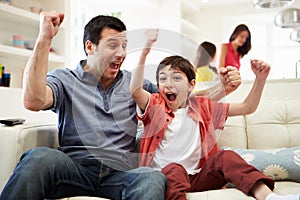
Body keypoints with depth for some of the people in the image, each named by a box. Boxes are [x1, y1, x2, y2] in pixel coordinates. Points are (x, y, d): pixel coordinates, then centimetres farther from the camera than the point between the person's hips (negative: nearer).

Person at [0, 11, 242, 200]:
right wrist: (44, 39, -14)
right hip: (75, 168, -1)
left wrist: (221, 88, 6)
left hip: (121, 173, 2)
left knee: (153, 179, -34)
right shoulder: (65, 79, 8)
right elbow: (34, 101, -13)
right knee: (40, 157, -35)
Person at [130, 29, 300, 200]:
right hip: (166, 177, -2)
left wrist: (260, 79, -3)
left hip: (198, 177, 2)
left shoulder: (202, 107, 13)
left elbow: (247, 108, 11)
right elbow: (135, 90, -18)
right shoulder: (155, 106, 5)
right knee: (174, 169, -35)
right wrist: (145, 52, -30)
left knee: (225, 156, -23)